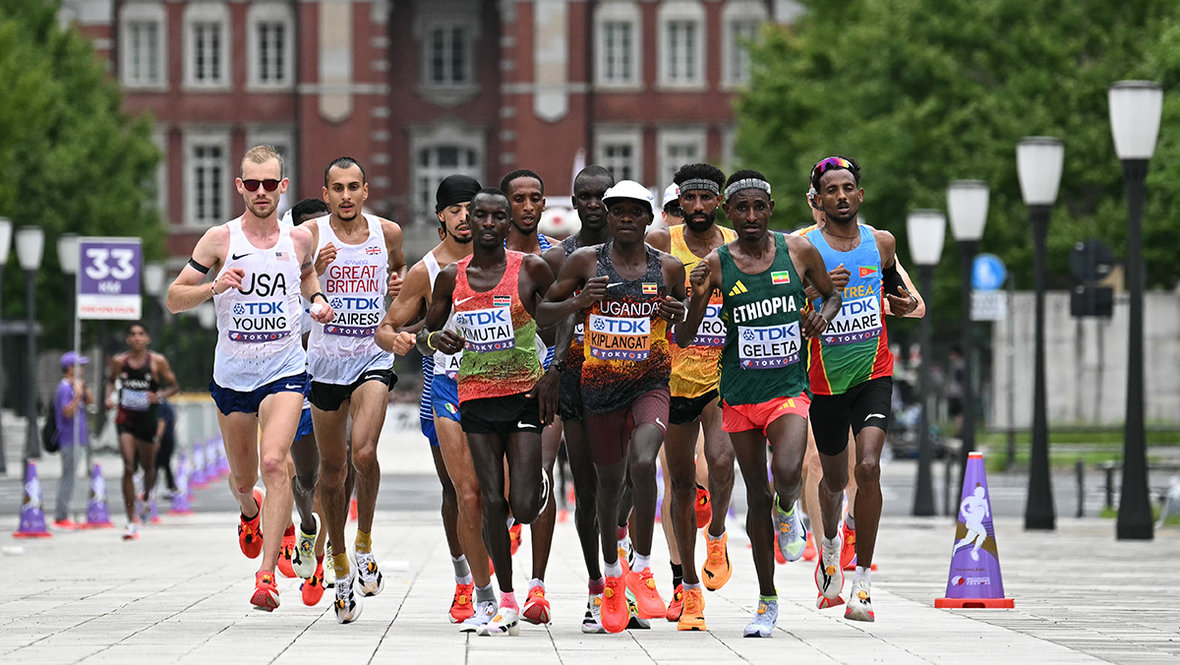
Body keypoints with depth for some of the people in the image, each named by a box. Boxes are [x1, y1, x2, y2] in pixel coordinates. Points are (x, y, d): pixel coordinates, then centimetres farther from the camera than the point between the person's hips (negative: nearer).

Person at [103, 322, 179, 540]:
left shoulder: (157, 361, -6)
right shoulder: (119, 361, -3)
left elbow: (174, 386, 2)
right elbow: (111, 380, 16)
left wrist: (160, 396, -17)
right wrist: (109, 397, -3)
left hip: (148, 421, 1)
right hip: (126, 420, -1)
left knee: (148, 467, 17)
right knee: (128, 468, -14)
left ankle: (146, 499, 52)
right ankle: (131, 522, -14)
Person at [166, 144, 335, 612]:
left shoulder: (300, 239, 1)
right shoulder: (220, 239, -5)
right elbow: (174, 299, -4)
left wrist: (318, 300, 5)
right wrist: (213, 287, -22)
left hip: (285, 369, -1)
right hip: (232, 374, 1)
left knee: (274, 462, -21)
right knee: (242, 476, 14)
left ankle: (267, 573, -22)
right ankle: (250, 511, 53)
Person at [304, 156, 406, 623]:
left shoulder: (387, 233, 2)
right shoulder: (310, 235, -4)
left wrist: (399, 283, 1)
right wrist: (315, 269, -23)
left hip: (373, 360, -1)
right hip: (326, 362, 1)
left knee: (364, 453, -22)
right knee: (332, 469, 9)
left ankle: (365, 544, -1)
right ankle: (341, 567, 24)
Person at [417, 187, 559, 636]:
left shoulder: (531, 270, -3)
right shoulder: (452, 278, 5)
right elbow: (424, 335, 15)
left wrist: (554, 375, -3)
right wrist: (435, 339, -9)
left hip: (524, 394, -2)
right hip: (476, 397, 2)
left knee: (523, 508, -10)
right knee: (493, 503, -2)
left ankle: (538, 483, 28)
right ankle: (507, 605, 8)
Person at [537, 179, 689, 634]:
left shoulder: (669, 268, 2)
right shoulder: (585, 262, -1)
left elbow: (686, 328, 17)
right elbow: (542, 315, 4)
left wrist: (680, 314, -7)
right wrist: (577, 303, -15)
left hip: (651, 386, -1)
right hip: (600, 387, 1)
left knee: (642, 463, -26)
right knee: (609, 480, 12)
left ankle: (642, 568, -13)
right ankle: (611, 576, 34)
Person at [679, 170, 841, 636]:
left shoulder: (798, 252, -1)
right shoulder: (716, 264, -3)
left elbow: (832, 294, 16)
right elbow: (685, 338, -1)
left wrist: (824, 314, -6)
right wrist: (698, 299, -20)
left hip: (788, 389, -1)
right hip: (740, 394, 1)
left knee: (786, 472, -27)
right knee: (757, 496, 6)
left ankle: (788, 510, 12)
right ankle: (767, 600, 20)